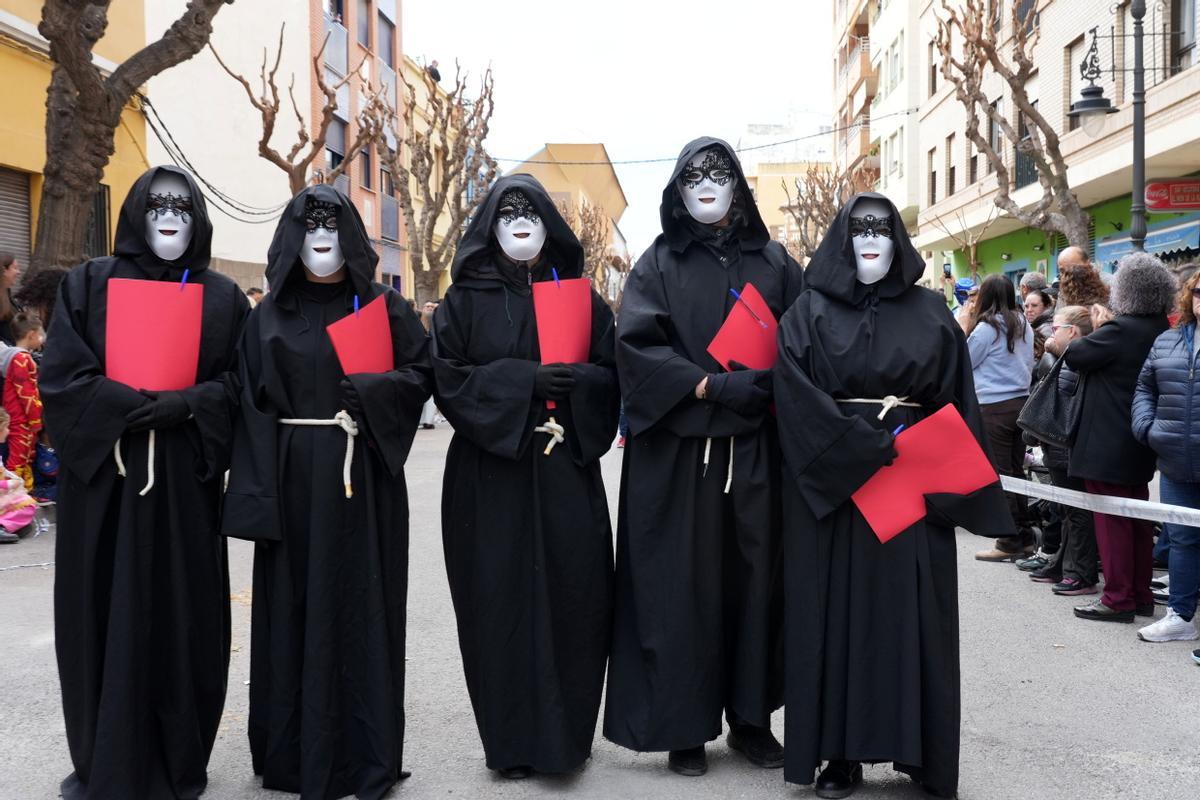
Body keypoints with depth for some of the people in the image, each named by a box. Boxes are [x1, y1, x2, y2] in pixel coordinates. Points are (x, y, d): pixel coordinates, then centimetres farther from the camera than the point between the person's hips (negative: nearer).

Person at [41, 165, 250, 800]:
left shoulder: (223, 297, 8)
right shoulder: (88, 284, 5)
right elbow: (60, 377, -3)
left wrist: (183, 407, -15)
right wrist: (138, 407, -16)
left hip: (186, 478, 1)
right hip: (102, 474, 0)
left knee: (182, 617, 2)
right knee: (105, 618, 3)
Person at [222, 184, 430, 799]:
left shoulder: (383, 306, 6)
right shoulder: (268, 315, 8)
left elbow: (421, 373, 3)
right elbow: (251, 403, 3)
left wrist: (367, 393, -16)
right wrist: (257, 494, -6)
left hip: (363, 478, -1)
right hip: (291, 479, 2)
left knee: (360, 607, 1)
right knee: (293, 610, 5)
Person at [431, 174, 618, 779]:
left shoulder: (581, 298, 11)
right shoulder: (465, 301, 7)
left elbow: (610, 376, 8)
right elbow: (448, 378, -3)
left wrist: (574, 383, -14)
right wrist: (523, 380, -14)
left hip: (567, 469, 1)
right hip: (490, 472, -1)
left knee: (572, 593, -2)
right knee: (501, 599, -1)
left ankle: (567, 731, 15)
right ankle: (511, 740, 11)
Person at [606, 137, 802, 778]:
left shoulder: (773, 262, 10)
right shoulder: (658, 265, 4)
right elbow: (635, 345, -7)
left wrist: (767, 385, -11)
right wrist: (711, 386, -17)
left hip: (756, 451, 2)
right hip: (678, 450, -2)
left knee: (754, 577, 5)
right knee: (681, 585, 0)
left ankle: (751, 718, 18)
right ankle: (684, 725, 11)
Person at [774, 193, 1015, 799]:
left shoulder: (930, 312, 9)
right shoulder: (810, 311, 2)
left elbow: (958, 400, 6)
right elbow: (796, 396, -10)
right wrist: (871, 445, -16)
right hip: (832, 485, -1)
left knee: (913, 610, 3)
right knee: (837, 611, 1)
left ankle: (920, 749, 14)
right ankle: (840, 751, 9)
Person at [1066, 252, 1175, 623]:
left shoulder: (1120, 329, -20)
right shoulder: (1162, 331, 6)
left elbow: (1074, 356, -12)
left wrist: (1098, 328, 3)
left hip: (1109, 442, -8)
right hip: (1140, 442, 8)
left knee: (1112, 520, -1)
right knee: (1137, 518, 14)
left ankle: (1118, 599, 4)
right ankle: (1141, 595, 22)